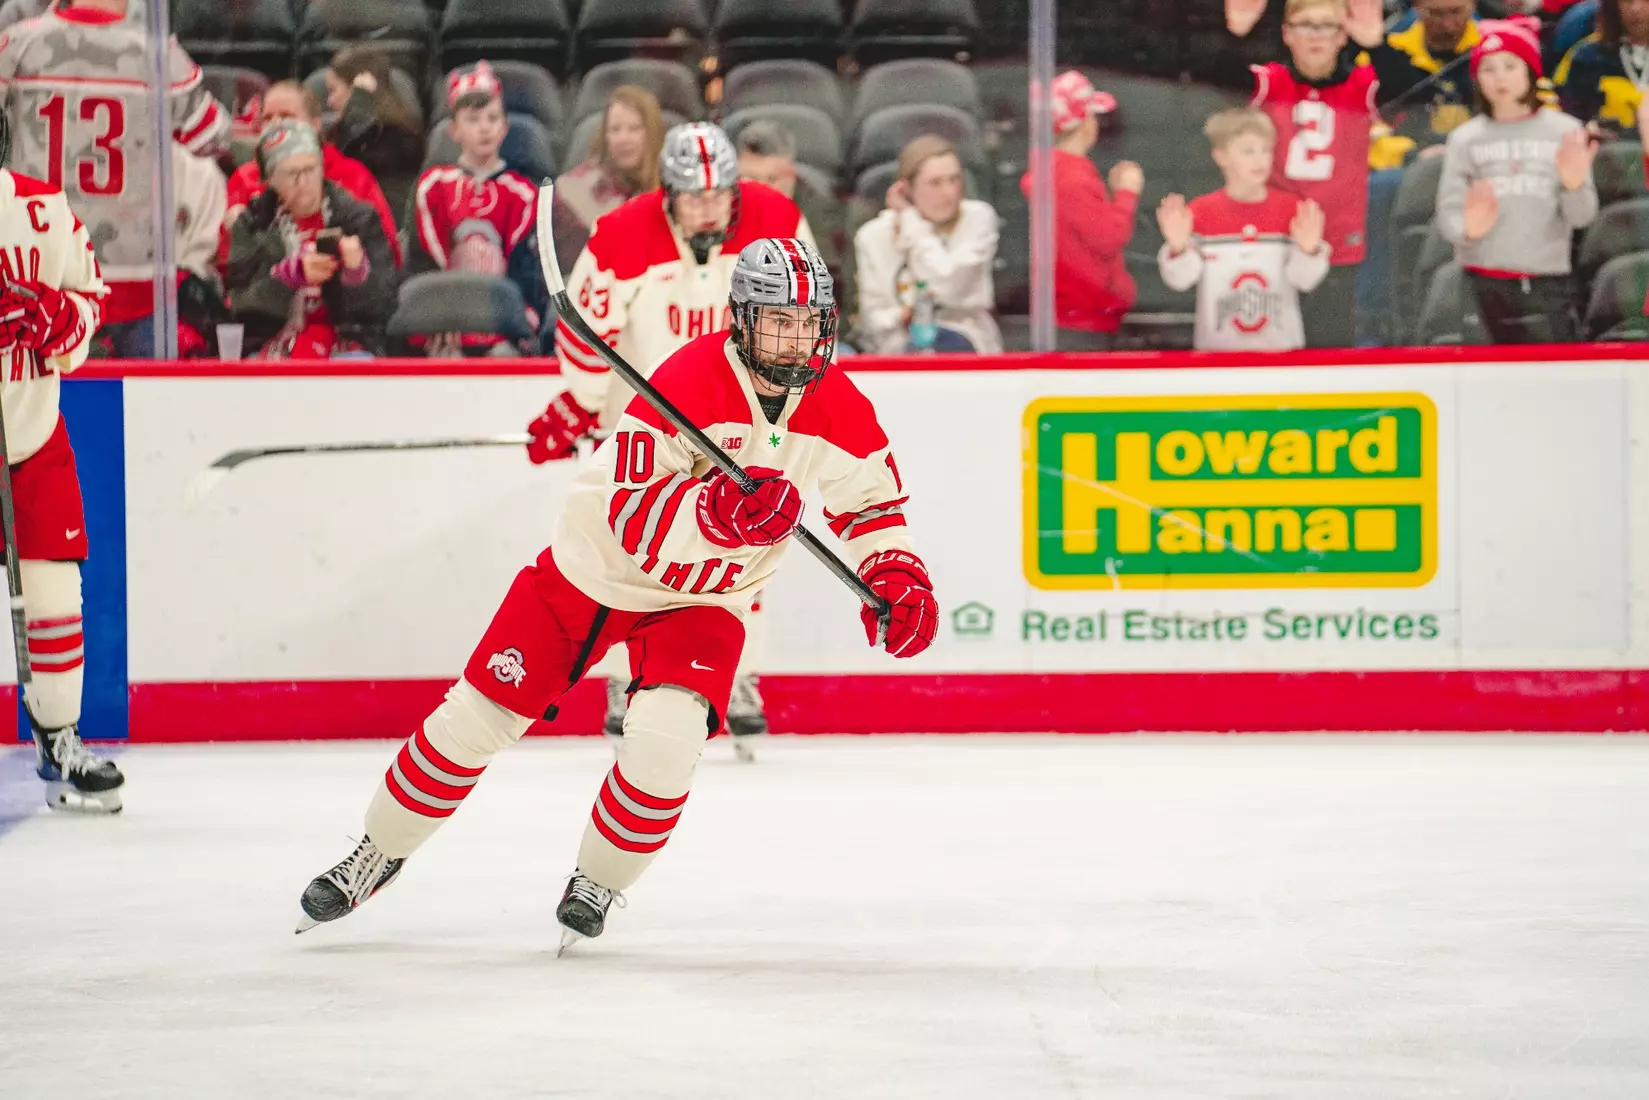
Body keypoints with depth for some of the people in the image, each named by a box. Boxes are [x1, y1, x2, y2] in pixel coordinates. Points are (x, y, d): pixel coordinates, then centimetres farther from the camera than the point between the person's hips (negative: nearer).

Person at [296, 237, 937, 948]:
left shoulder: (837, 407, -12)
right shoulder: (690, 379, -27)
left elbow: (871, 503, 6)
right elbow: (631, 515, -31)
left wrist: (898, 578, -10)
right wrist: (718, 510, -46)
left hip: (700, 600, 2)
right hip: (599, 569, -2)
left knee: (666, 737, -23)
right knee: (477, 717, 1)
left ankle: (597, 883, 2)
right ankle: (379, 855, 24)